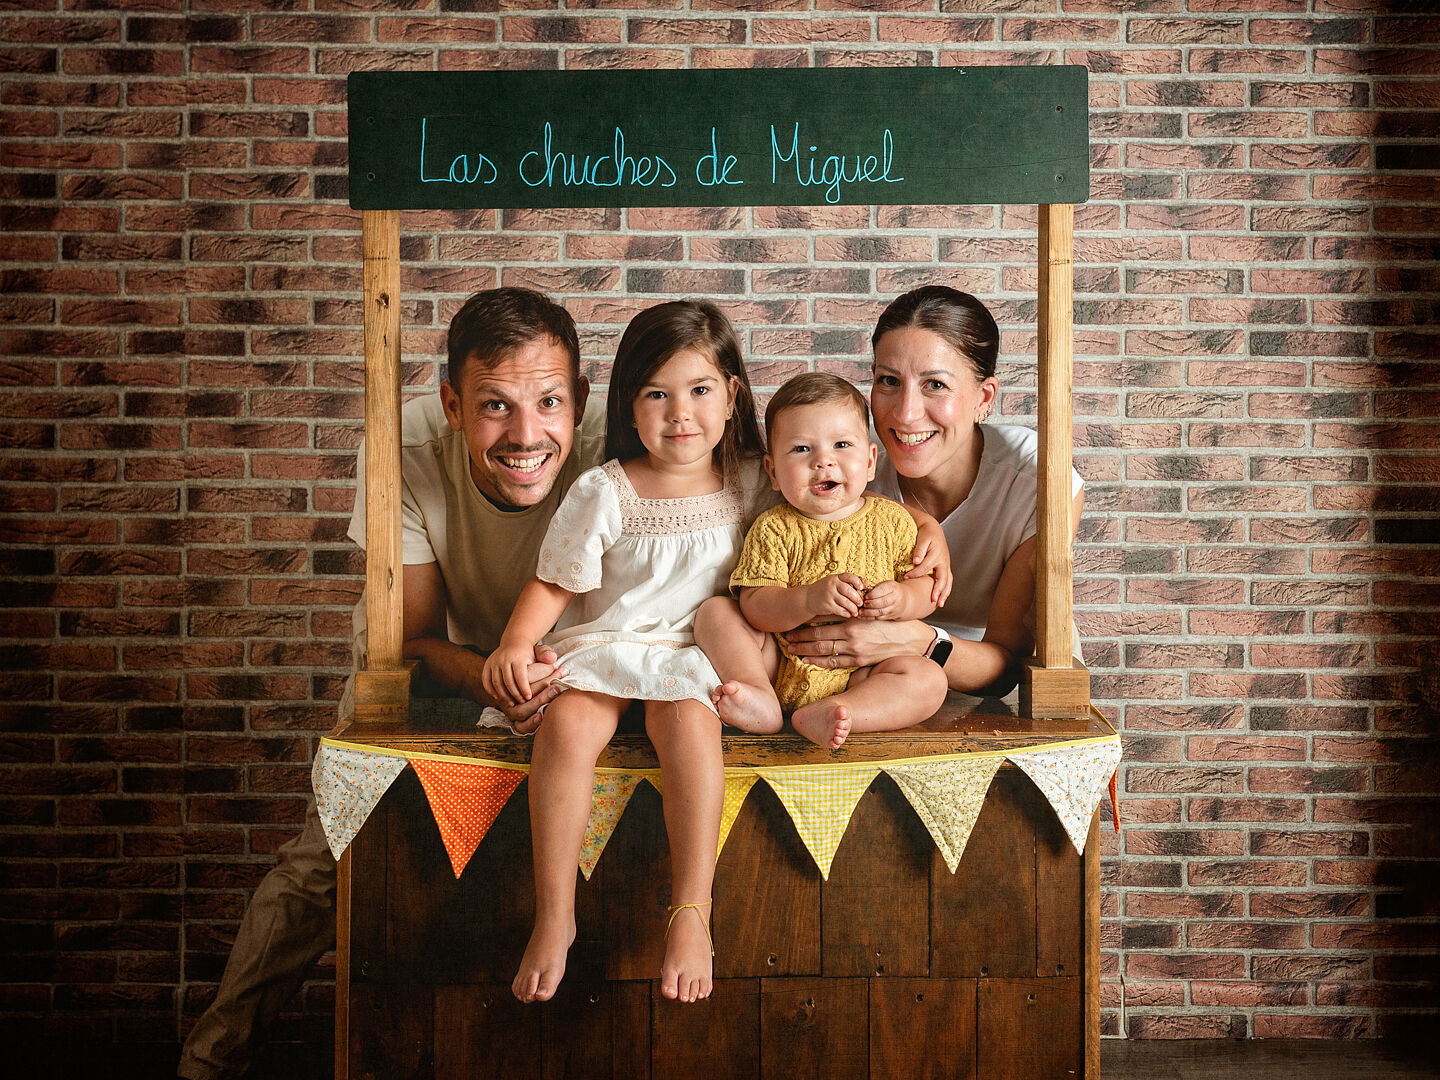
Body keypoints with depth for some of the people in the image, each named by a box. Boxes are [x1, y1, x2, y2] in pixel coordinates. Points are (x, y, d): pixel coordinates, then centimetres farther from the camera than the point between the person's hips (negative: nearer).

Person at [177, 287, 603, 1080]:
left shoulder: (606, 454, -30)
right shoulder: (410, 446, -27)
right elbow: (416, 638, -25)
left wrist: (551, 678, -48)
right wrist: (489, 678, -47)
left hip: (565, 668, 0)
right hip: (433, 667, 0)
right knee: (323, 860, -5)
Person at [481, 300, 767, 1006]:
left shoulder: (750, 485, 4)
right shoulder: (602, 494, -4)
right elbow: (553, 584, -1)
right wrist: (515, 642, -18)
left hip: (693, 656, 1)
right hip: (601, 648, 0)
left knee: (689, 720, -34)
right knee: (567, 723, -31)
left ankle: (692, 913, -27)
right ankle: (554, 915, -21)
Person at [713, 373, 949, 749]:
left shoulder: (893, 521, 0)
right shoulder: (773, 530, -5)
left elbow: (927, 588, 3)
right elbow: (754, 606, -14)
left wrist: (902, 599, -21)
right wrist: (811, 599, -32)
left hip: (860, 670, 1)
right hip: (783, 665, 0)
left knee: (929, 680, -23)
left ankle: (820, 716, -33)